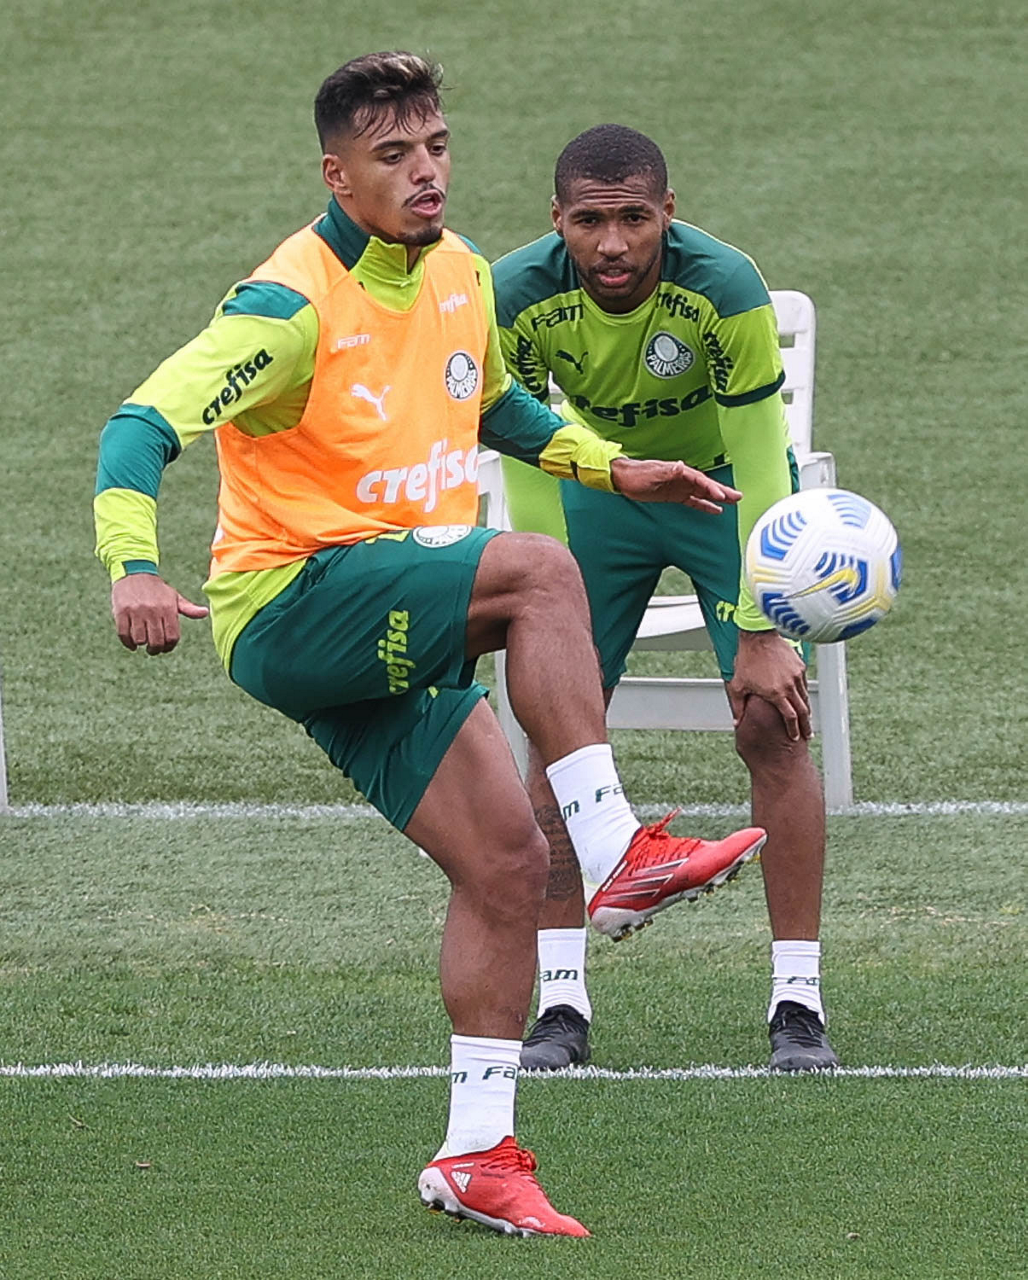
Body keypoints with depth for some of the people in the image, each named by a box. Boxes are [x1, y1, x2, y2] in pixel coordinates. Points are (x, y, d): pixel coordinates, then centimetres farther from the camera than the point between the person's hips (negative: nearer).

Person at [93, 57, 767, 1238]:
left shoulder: (459, 274, 8)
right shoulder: (292, 305, -17)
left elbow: (493, 405, 29)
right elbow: (142, 426, -24)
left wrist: (613, 467, 18)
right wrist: (134, 569, -40)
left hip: (390, 641, 8)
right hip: (291, 601, -8)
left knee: (507, 859, -2)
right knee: (538, 569, -28)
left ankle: (477, 1153, 5)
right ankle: (619, 857, -27)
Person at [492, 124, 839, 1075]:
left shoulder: (724, 290, -33)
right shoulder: (518, 295, -26)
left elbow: (761, 470, -26)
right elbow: (526, 456, -12)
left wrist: (760, 633, -26)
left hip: (726, 488, -2)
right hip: (599, 487, 2)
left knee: (771, 724, -13)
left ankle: (799, 1004, -7)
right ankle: (562, 1004, -1)